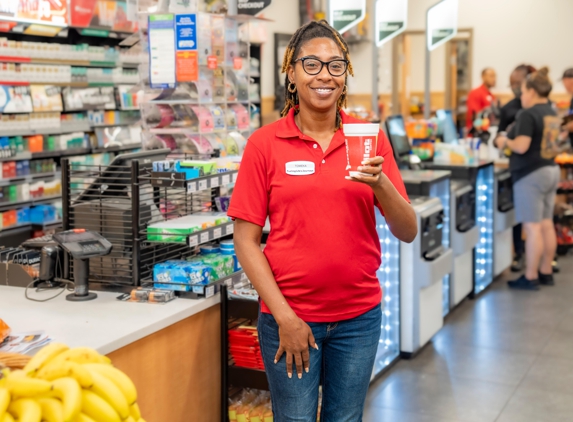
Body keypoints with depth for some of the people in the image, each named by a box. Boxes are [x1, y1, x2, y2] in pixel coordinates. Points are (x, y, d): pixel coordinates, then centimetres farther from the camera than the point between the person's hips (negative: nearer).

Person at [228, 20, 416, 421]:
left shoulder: (369, 137, 1)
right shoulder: (265, 143, -5)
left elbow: (408, 232, -1)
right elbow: (246, 240, -5)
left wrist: (380, 182, -20)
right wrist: (284, 317, -10)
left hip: (359, 315, 2)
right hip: (289, 316, -2)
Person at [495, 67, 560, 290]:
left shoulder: (528, 115, -15)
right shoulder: (553, 114, 11)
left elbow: (521, 147, -21)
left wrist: (505, 141, -3)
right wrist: (513, 140, 20)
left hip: (531, 175, -9)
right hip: (551, 171, 9)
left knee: (533, 227, -5)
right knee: (546, 224, 13)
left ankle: (530, 277, -1)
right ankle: (546, 272, 21)